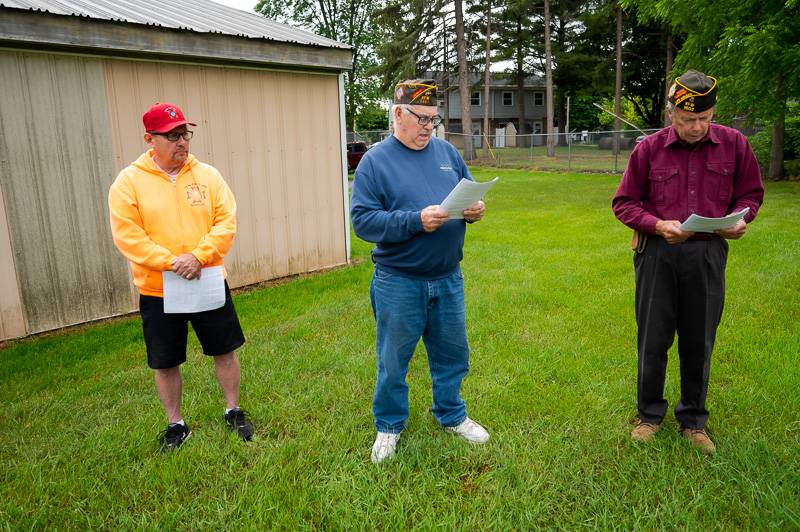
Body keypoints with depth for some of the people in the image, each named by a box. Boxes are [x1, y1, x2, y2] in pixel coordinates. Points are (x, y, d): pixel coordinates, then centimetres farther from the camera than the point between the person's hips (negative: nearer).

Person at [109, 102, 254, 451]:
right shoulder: (129, 181, -5)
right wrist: (172, 262, -21)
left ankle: (233, 411, 31)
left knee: (225, 351, 11)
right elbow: (127, 235, -12)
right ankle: (176, 424, 31)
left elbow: (226, 221, -6)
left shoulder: (207, 175, 0)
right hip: (157, 291, -1)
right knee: (165, 362, 11)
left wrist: (198, 256, -21)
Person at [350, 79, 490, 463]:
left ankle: (452, 415, 40)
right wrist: (416, 221, -26)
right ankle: (389, 426, 33)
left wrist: (474, 210, -10)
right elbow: (362, 220, -16)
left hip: (448, 279, 5)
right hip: (399, 283, -4)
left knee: (452, 353, 18)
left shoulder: (446, 152, 6)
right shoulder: (375, 161, -8)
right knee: (393, 360, 11)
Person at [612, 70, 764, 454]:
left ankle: (693, 420, 29)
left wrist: (740, 219, -11)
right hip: (658, 254, -1)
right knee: (653, 338, 8)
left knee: (699, 341, 11)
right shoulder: (649, 148, -4)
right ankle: (649, 414, 27)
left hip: (708, 254, 1)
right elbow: (624, 203, 1)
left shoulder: (734, 144, 0)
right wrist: (658, 225, -16)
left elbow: (750, 193, 11)